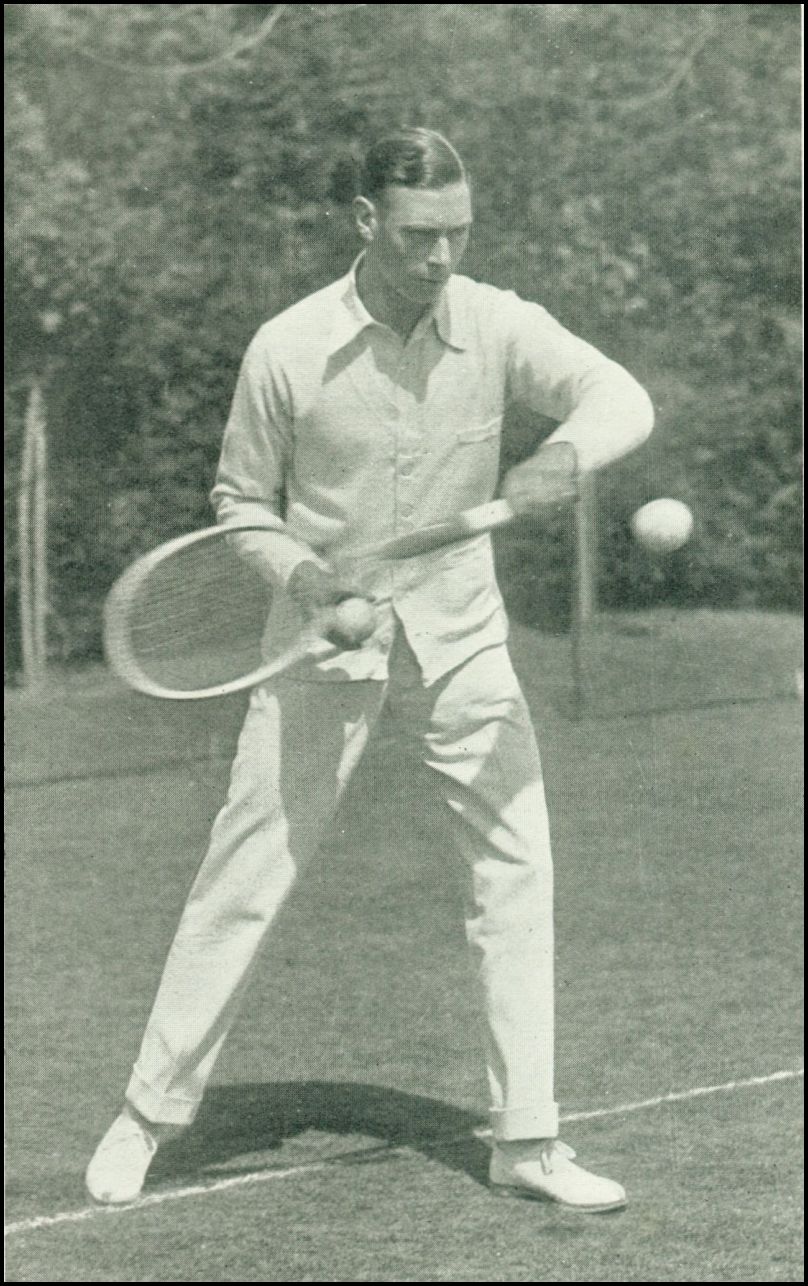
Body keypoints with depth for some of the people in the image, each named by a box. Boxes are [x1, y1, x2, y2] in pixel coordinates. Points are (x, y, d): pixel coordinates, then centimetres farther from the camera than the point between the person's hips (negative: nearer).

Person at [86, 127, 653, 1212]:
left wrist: (567, 452, -40)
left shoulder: (497, 326, -9)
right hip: (325, 643, -2)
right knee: (242, 880, 1)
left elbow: (621, 396, -18)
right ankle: (150, 1114, 15)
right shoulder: (288, 350, -12)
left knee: (516, 871, -4)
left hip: (459, 636, 2)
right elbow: (242, 500, 1)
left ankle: (527, 1142, 6)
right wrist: (300, 573, -18)